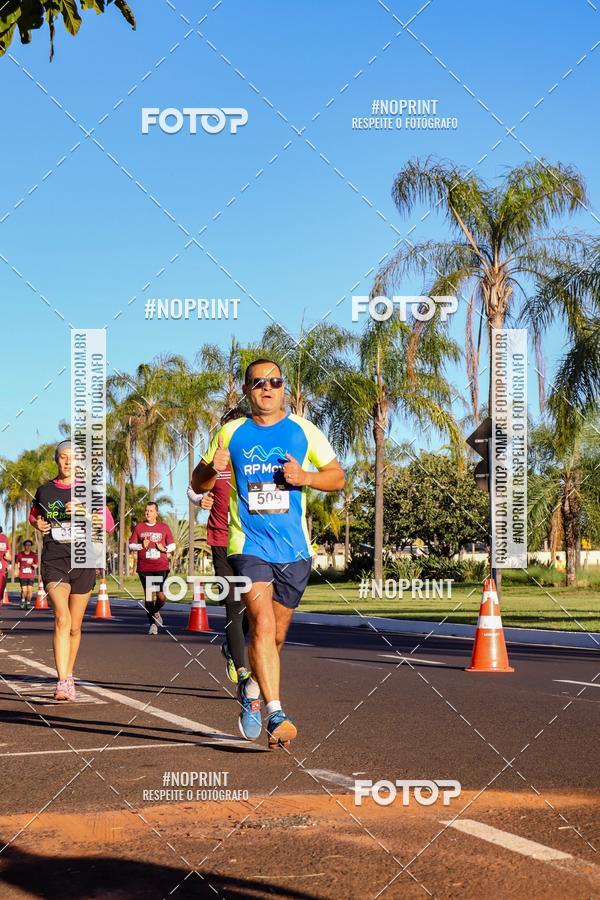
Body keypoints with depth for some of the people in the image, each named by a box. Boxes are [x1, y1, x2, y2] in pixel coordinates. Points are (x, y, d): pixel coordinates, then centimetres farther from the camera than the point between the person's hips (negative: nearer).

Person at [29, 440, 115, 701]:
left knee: (74, 627, 10)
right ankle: (63, 683, -26)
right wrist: (38, 524, 5)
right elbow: (34, 515, 27)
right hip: (53, 562, -1)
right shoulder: (44, 491, 8)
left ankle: (69, 678, 29)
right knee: (62, 619, -20)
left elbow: (109, 523, -5)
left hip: (83, 562, 1)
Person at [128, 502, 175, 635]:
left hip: (161, 567, 0)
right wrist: (141, 546, -9)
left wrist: (165, 548, -7)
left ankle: (156, 611, 25)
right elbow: (131, 545, 10)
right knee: (148, 595, 0)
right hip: (144, 568, 0)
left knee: (161, 596, -9)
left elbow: (172, 545, 13)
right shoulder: (138, 527, 8)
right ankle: (152, 623, 13)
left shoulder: (164, 527, 9)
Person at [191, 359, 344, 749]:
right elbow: (198, 483, 13)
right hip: (249, 545, -2)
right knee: (262, 624, -19)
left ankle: (252, 689, 38)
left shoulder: (304, 431, 6)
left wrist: (305, 477, -10)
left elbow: (338, 477, 9)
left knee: (277, 633, 11)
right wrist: (212, 470, -11)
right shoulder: (231, 434, 6)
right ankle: (276, 714, -21)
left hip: (294, 548, 2)